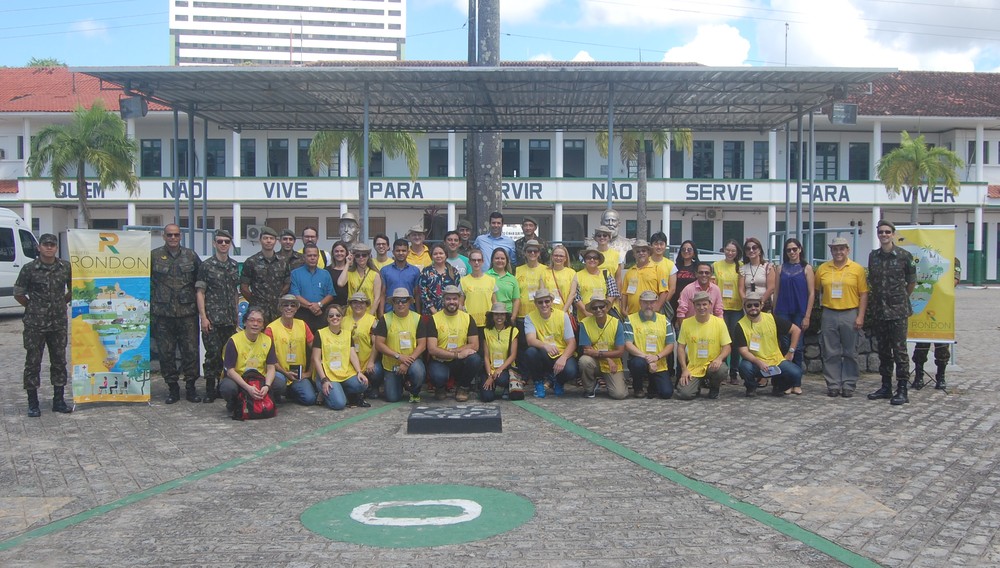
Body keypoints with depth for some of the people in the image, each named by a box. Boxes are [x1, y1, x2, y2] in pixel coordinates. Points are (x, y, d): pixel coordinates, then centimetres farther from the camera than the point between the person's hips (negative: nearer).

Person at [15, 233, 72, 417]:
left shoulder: (66, 267, 2)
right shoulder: (29, 269, -7)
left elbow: (73, 290, 16)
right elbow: (18, 294, 0)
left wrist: (61, 303, 9)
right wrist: (33, 306, 6)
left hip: (59, 323, 3)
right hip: (35, 324, -3)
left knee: (59, 361, 9)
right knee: (33, 362, 2)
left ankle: (58, 400, 19)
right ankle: (33, 404, 11)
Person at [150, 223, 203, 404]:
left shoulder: (191, 256, 9)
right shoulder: (154, 256, 4)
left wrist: (199, 304, 8)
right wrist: (152, 304, -2)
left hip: (188, 312, 1)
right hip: (163, 313, 0)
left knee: (191, 350, 0)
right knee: (166, 352, 4)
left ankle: (191, 386, 11)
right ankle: (172, 387, 15)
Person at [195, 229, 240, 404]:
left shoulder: (234, 266, 13)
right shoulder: (206, 265, -2)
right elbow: (200, 292, -4)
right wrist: (203, 317, -12)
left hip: (230, 319, 5)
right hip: (212, 318, -5)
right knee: (213, 353, -5)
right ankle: (210, 390, 4)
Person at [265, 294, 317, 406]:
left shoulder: (302, 325, 4)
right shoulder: (271, 328, -6)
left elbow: (313, 350, 8)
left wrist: (309, 372, 2)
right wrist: (286, 373, -13)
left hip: (300, 375, 3)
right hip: (280, 372, -3)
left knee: (310, 399, -18)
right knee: (279, 381, -38)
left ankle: (291, 392, 15)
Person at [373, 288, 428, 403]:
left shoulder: (417, 318, -2)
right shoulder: (385, 319, -4)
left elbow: (422, 345, -6)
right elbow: (378, 345, -9)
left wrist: (409, 360, -19)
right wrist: (399, 356, -18)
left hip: (412, 360, -1)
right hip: (391, 365, 1)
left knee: (418, 372, -34)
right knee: (392, 398, -5)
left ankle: (415, 393, 1)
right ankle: (401, 383, 31)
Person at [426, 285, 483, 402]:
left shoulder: (467, 318, 2)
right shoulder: (434, 319, -6)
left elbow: (474, 346, -5)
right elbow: (432, 349, -15)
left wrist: (451, 351, -17)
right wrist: (457, 354, -24)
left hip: (460, 362, 2)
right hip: (439, 362, -2)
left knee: (475, 359, -30)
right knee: (438, 376, -36)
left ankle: (463, 388, 0)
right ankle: (441, 387, 5)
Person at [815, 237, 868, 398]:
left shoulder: (857, 268, 1)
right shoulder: (822, 269, 6)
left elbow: (863, 294, -1)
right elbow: (816, 291, 13)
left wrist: (860, 316, -7)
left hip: (850, 314, -2)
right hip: (829, 315, 2)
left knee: (850, 353, 3)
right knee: (830, 353, 4)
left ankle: (848, 385, 10)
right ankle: (833, 385, 11)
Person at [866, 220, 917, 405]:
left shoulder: (904, 255, -5)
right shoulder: (873, 256, 8)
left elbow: (912, 282, 4)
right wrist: (876, 300, 14)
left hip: (898, 310, -5)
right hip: (878, 310, 5)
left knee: (899, 349, -5)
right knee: (883, 349, 11)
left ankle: (902, 390, -1)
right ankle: (886, 386, 20)